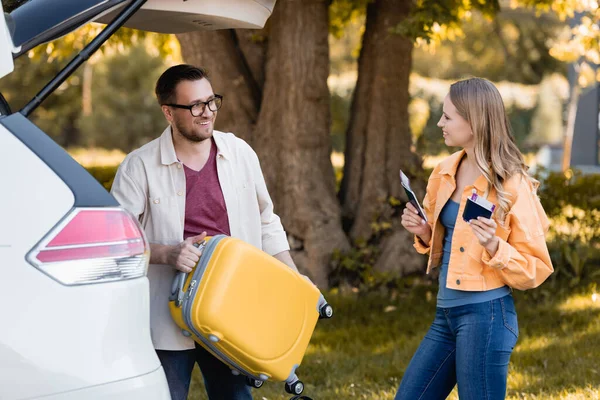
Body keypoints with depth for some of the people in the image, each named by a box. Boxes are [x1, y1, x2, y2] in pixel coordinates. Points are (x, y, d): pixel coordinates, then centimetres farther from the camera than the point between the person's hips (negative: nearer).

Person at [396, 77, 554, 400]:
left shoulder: (512, 186, -11)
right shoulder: (445, 173, 8)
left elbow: (537, 269, -8)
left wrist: (494, 247, -25)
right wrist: (423, 232, 3)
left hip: (485, 314, -7)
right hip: (446, 313, 8)